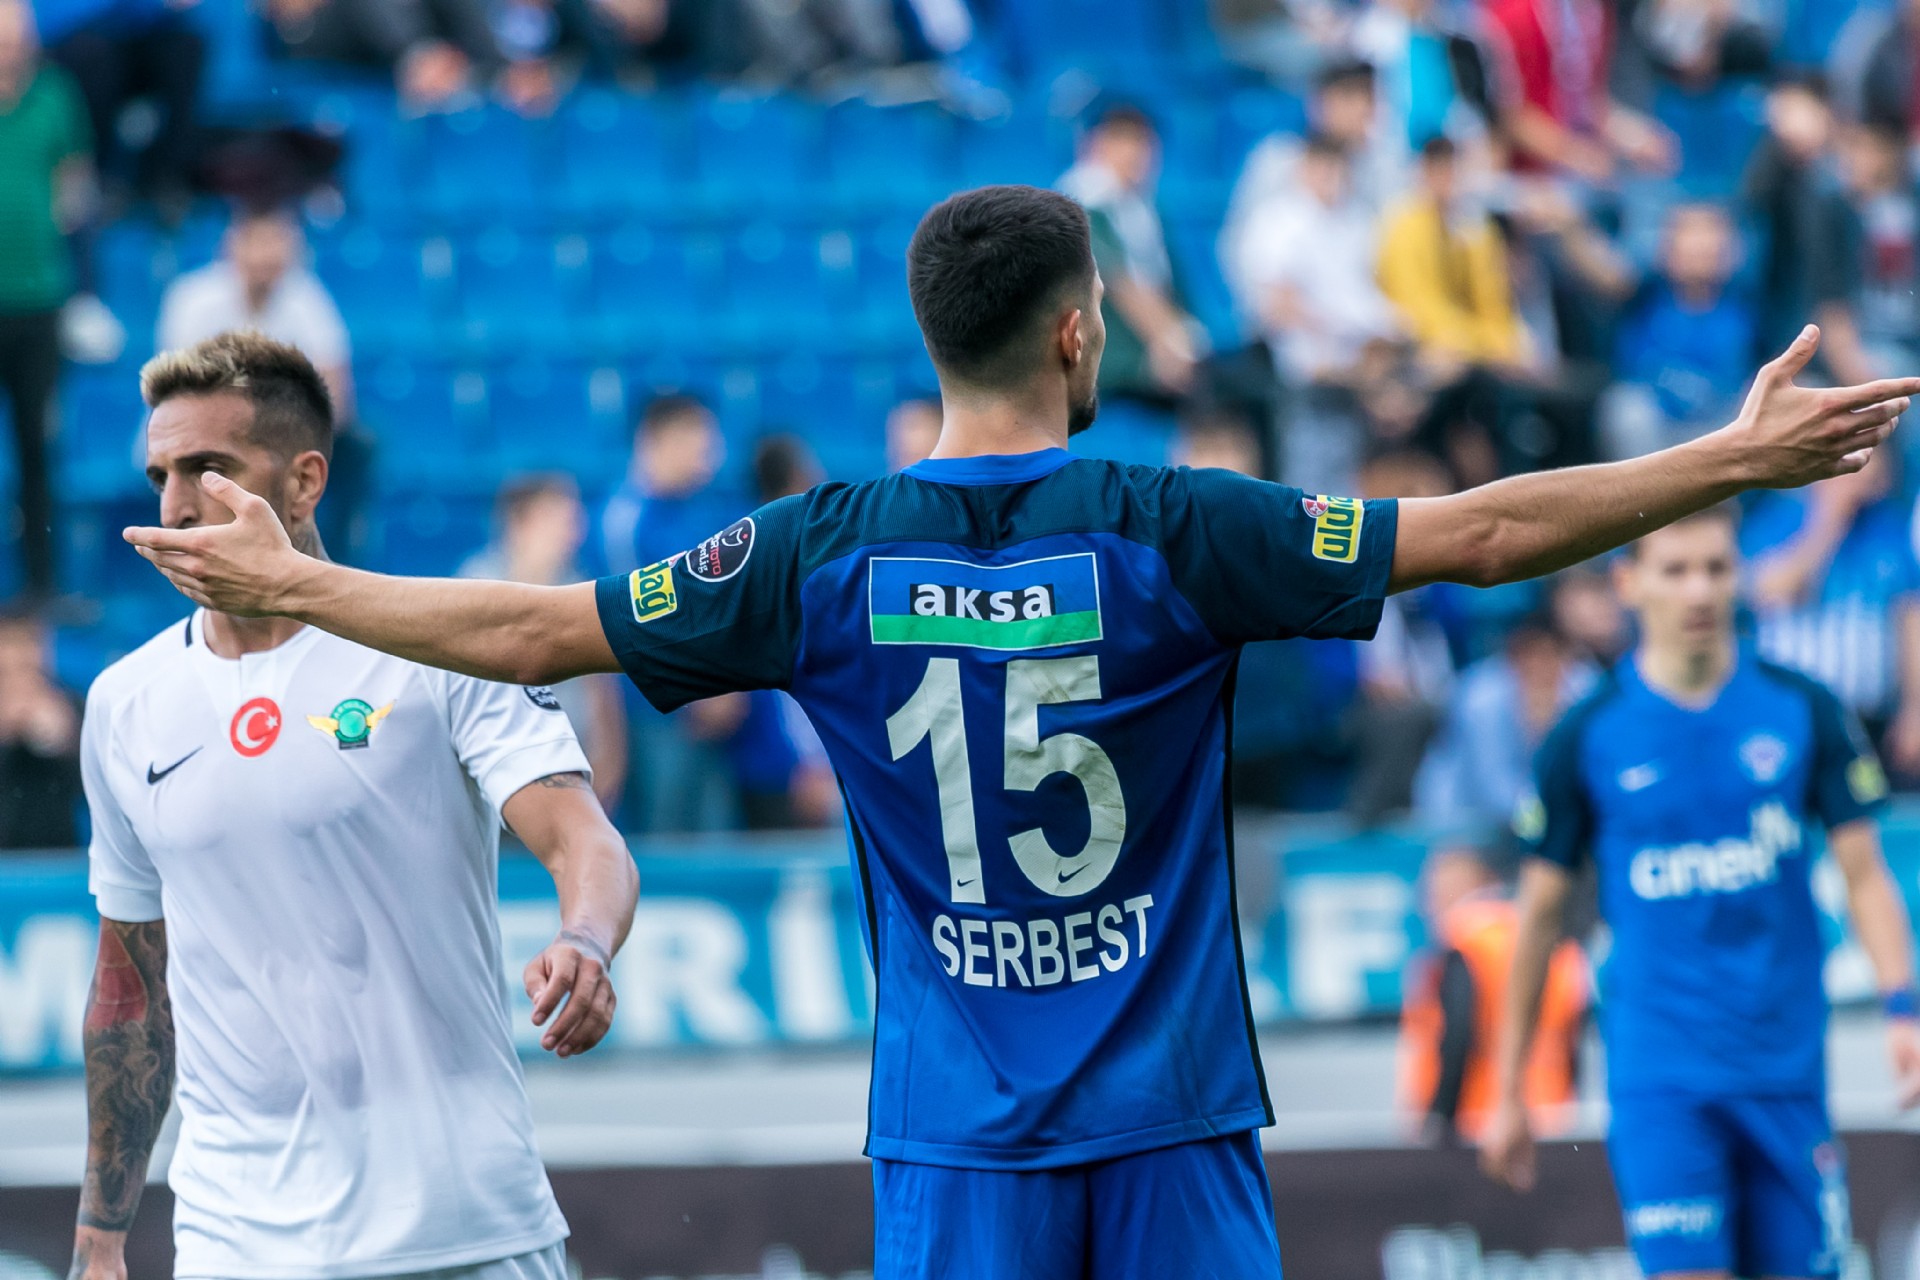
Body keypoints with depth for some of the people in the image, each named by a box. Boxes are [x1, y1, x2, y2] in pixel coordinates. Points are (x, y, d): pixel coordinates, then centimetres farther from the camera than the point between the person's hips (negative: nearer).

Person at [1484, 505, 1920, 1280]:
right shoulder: (1588, 737, 0)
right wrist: (1508, 1093, 8)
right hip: (1657, 1077, -2)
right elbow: (1540, 915, 7)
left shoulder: (1804, 713, 3)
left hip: (1787, 1070, 2)